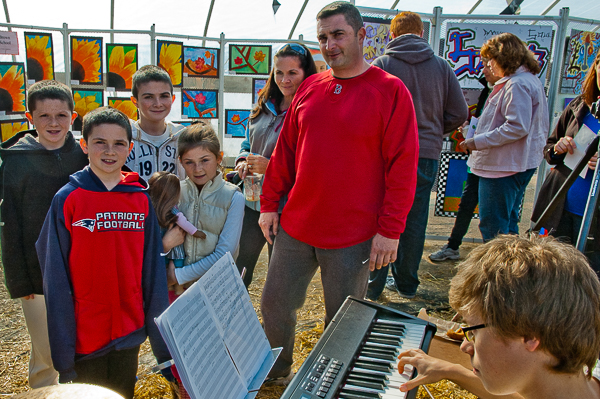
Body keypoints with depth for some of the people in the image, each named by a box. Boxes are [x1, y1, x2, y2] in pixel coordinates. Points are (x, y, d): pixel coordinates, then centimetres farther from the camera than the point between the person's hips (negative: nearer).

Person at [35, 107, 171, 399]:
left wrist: (162, 342, 2)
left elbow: (152, 269, 1)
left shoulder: (141, 199, -1)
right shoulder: (67, 199, -8)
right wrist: (63, 354, -8)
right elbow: (56, 278, -7)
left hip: (129, 331, 2)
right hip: (85, 334, -2)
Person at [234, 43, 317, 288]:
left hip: (285, 209, -6)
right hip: (251, 203, 6)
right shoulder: (265, 107, 9)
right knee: (238, 270, 14)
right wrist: (244, 160, -1)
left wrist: (272, 167, -23)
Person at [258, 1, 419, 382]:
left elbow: (403, 166, -10)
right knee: (275, 304, 17)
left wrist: (390, 230, -13)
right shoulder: (310, 87, 7)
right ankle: (277, 373, 43)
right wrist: (269, 203, 11)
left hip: (353, 236, -5)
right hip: (295, 227, 5)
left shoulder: (390, 90, -8)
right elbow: (285, 151, 12)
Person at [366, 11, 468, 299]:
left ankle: (373, 286, 13)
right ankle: (406, 284, 24)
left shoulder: (381, 65, -3)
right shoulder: (442, 66, 5)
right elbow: (459, 113, 5)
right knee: (414, 222, 12)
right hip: (427, 156, 3)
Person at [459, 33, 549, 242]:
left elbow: (517, 127, -26)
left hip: (503, 168, -11)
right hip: (520, 164, 11)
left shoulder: (517, 85, -17)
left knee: (492, 229, -5)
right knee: (508, 225, 19)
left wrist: (479, 141, -20)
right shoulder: (531, 80, 16)